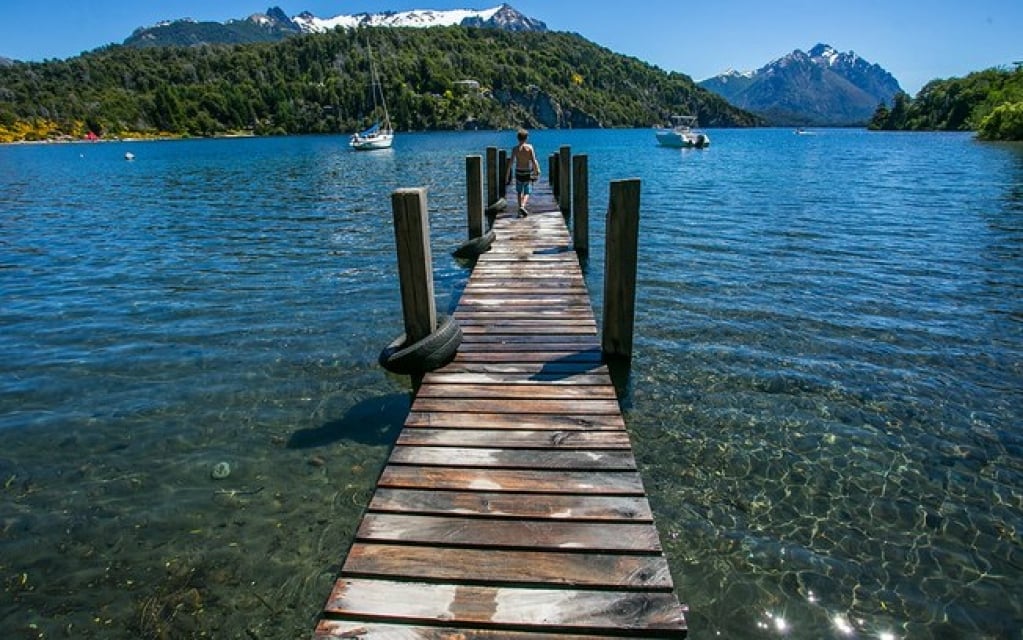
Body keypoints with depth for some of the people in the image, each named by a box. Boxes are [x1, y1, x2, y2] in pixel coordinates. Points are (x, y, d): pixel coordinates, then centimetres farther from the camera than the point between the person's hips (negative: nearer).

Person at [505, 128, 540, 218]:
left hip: (518, 172, 1)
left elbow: (511, 162, -10)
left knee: (519, 192, 18)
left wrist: (507, 174, -7)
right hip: (527, 172, -1)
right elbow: (533, 161, -11)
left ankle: (520, 207, 14)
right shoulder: (530, 147, -7)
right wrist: (536, 171, 0)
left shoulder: (515, 148, -5)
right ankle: (523, 206, -19)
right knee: (527, 193, 6)